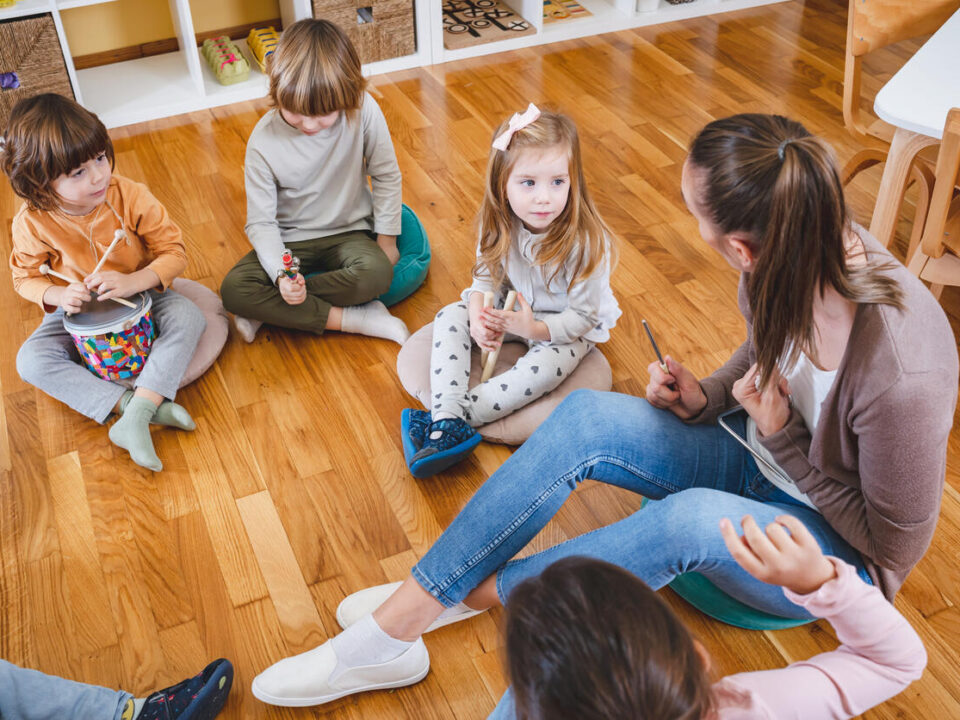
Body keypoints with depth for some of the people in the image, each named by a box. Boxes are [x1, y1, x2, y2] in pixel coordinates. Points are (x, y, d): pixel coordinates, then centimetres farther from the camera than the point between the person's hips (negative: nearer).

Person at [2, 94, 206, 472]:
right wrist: (57, 295, -26)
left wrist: (133, 282, -34)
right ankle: (141, 405, -31)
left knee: (188, 317, -29)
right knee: (31, 360, -22)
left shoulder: (130, 196, -22)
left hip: (140, 295, -1)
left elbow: (173, 252, -16)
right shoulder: (33, 222, -20)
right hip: (78, 312, 1)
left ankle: (135, 417, -36)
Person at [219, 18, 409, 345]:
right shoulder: (264, 141, -18)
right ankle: (356, 320, -23)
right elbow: (260, 222, -14)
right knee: (233, 289, -24)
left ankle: (267, 311, -17)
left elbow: (386, 175, -4)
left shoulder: (363, 111, -19)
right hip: (290, 241, 0)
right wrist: (280, 274, -29)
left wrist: (386, 238, -5)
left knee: (378, 273, -34)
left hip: (348, 232, 0)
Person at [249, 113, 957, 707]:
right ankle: (392, 626, -16)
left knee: (692, 519, -39)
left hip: (839, 550, -6)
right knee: (584, 417, -18)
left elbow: (892, 544, -19)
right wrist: (704, 398, -12)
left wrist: (782, 439, -25)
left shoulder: (902, 374, -36)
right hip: (757, 463, 6)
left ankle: (470, 595, -13)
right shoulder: (799, 257, -18)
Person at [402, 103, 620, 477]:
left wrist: (536, 329, -37)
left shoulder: (585, 242, -32)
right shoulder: (500, 223, -18)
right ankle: (448, 421, -27)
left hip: (568, 326, -5)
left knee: (546, 366, -34)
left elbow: (583, 315, -23)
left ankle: (459, 413, -26)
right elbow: (487, 276, -3)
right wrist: (480, 315, -24)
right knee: (450, 317, -13)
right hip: (512, 306, 5)